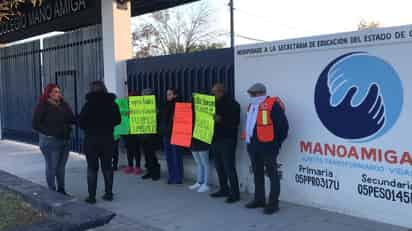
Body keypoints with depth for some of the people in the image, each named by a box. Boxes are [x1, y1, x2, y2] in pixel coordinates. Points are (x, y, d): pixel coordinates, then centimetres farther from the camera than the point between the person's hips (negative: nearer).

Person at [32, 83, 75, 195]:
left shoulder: (64, 105, 9)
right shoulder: (43, 106, -7)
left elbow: (72, 119, 10)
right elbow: (36, 124, -10)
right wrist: (49, 132, -15)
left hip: (65, 140, 6)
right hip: (50, 141, -6)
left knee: (61, 166, 14)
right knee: (51, 167, 1)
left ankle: (61, 189, 26)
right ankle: (52, 191, 12)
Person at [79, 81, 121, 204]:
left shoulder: (89, 104, -10)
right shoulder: (112, 104, 0)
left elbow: (81, 121, -10)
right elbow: (118, 120, 7)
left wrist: (89, 128, 9)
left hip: (92, 139, -3)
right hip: (108, 138, 3)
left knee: (92, 168, 4)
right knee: (107, 167, 12)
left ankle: (91, 196, 6)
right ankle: (109, 193, 16)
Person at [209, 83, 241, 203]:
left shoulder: (232, 104, -8)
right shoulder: (215, 104, 14)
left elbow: (235, 121, -16)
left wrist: (221, 120, -26)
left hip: (227, 140, -7)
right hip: (215, 139, 7)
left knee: (229, 168, -6)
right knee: (219, 167, 11)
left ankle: (235, 193, 0)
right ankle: (224, 189, 23)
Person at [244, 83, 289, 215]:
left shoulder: (272, 105, -13)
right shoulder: (252, 106, 13)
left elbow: (283, 125, -14)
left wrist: (277, 143, -11)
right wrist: (250, 141, 17)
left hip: (267, 146, -9)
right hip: (253, 146, 9)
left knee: (272, 174, 0)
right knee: (257, 173, 17)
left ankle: (273, 203, 7)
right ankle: (259, 199, 30)